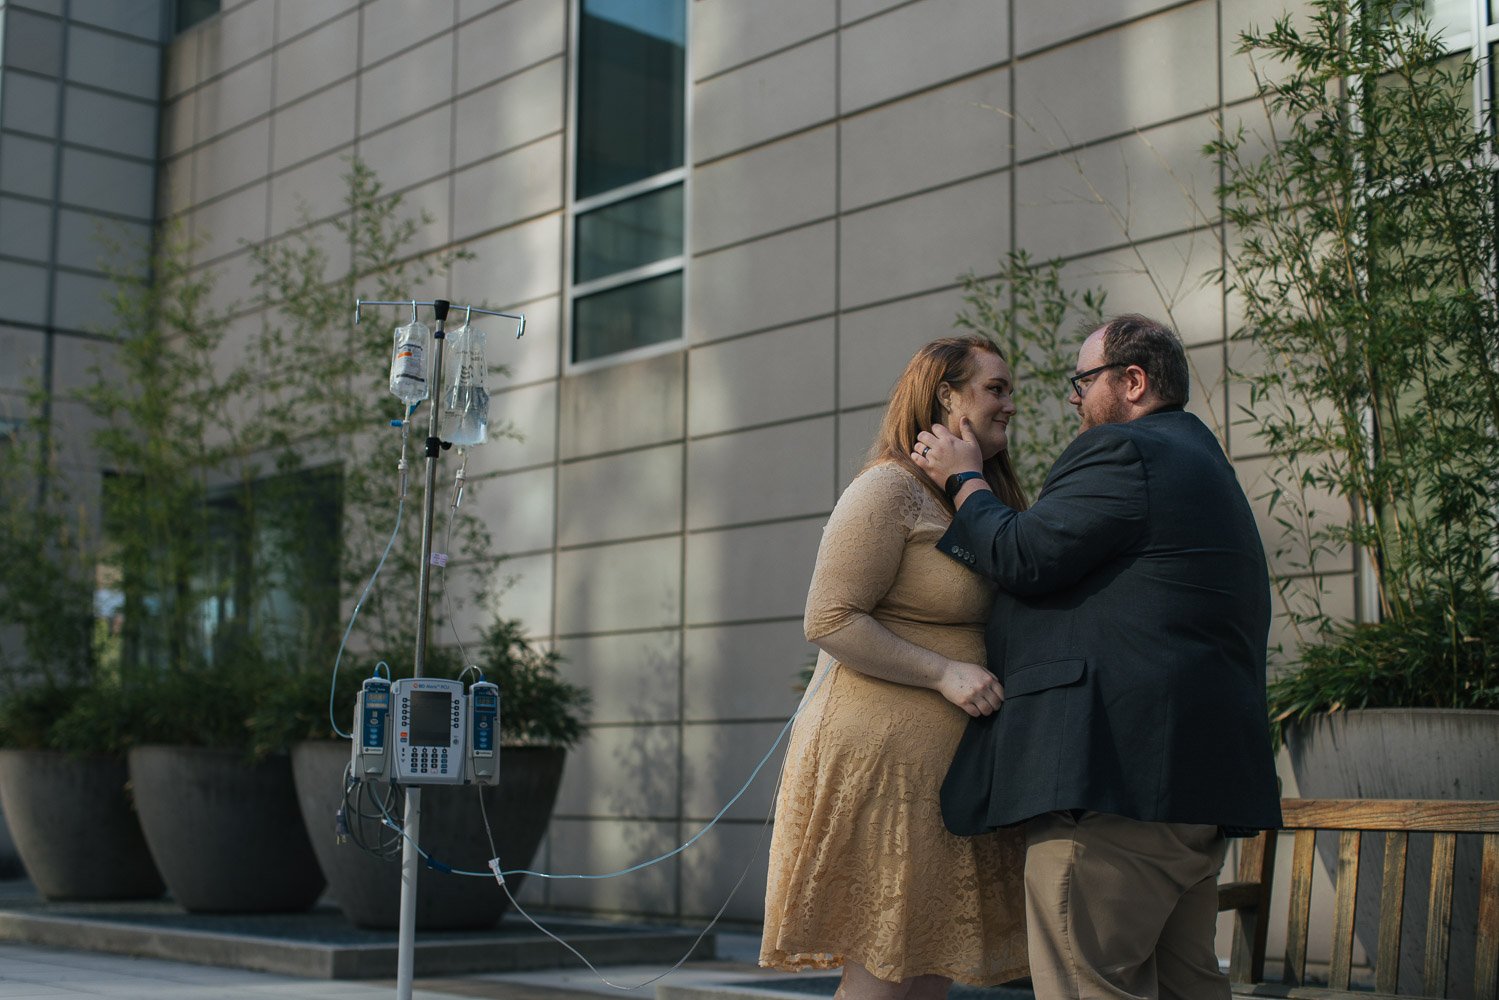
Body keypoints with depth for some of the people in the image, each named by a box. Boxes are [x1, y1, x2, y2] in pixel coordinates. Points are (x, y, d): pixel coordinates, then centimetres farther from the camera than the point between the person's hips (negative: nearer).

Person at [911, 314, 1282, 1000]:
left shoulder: (1125, 452, -9)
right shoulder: (1200, 462, 26)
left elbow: (1022, 558, -13)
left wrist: (963, 479, 3)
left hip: (1118, 771, -11)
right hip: (1198, 782, 11)